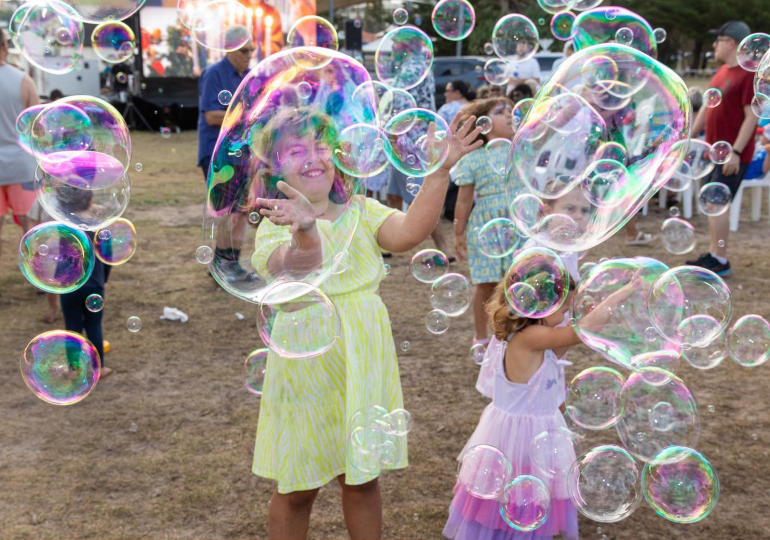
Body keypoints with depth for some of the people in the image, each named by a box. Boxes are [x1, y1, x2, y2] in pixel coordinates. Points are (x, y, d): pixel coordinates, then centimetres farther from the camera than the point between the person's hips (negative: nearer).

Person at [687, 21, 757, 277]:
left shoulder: (749, 75, -15)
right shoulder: (721, 72, 13)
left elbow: (751, 117, -19)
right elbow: (706, 109, 20)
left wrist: (735, 152, -23)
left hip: (733, 155, -9)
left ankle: (721, 262, -3)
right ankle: (714, 254, 20)